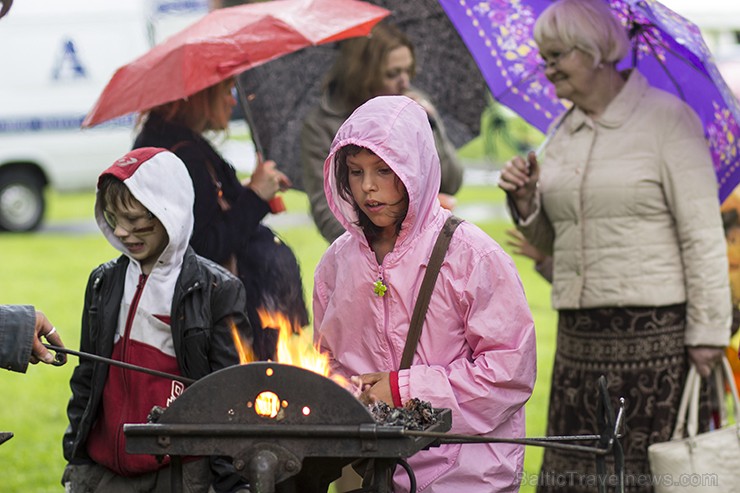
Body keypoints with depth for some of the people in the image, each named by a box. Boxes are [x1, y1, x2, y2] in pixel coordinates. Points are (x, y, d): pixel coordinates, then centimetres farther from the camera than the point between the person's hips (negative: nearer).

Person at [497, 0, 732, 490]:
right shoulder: (563, 133, 15)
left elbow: (703, 234, -8)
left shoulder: (667, 119, -5)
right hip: (580, 335, 6)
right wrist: (525, 202, 0)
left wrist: (707, 334, -12)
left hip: (654, 334, -6)